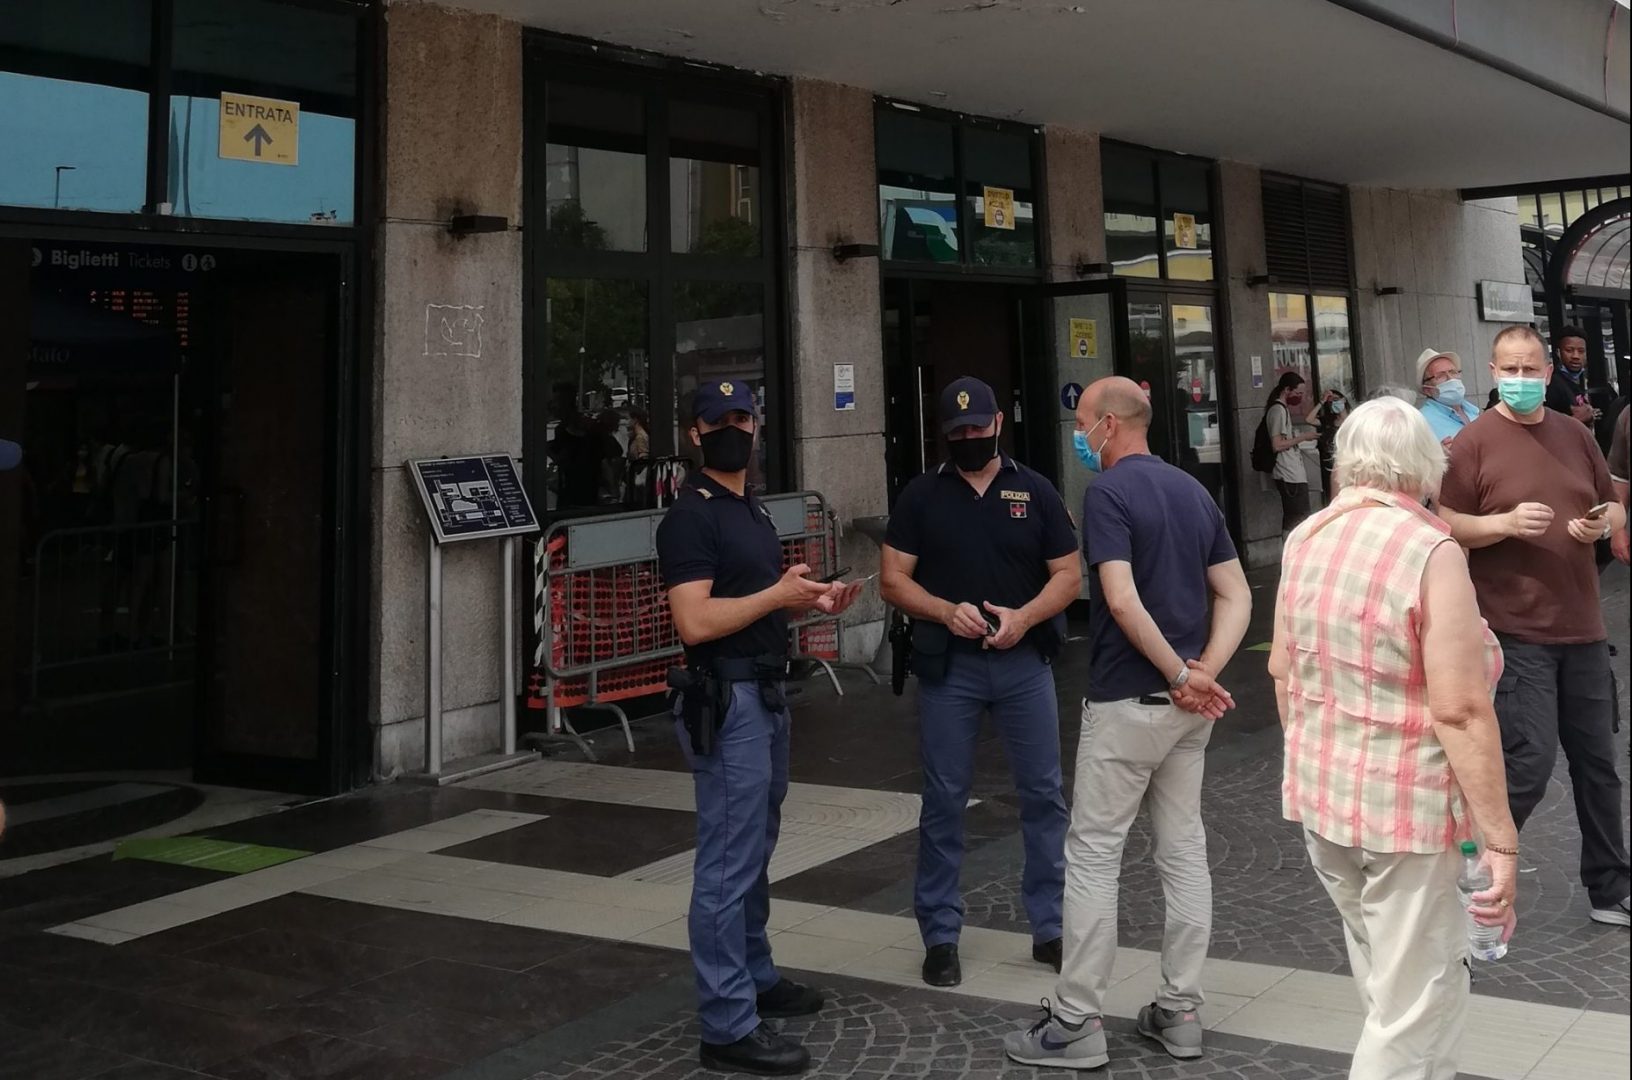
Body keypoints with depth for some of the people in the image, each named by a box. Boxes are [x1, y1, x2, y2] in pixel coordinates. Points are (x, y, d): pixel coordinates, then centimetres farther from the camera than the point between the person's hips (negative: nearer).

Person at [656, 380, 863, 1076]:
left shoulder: (752, 509, 16)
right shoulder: (690, 517, -13)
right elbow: (696, 622, -23)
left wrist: (811, 601, 8)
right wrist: (777, 594, -20)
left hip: (766, 692, 10)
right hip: (727, 698, -10)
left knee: (754, 852, 19)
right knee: (728, 862, -6)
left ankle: (755, 977, 33)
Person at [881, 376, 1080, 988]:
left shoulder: (1035, 491, 6)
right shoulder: (922, 496, 4)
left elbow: (1068, 576, 4)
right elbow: (894, 580, 1)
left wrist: (1024, 617, -14)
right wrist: (947, 611, -16)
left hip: (1024, 662, 1)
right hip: (948, 667, -1)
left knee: (1044, 794, 5)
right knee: (944, 801, 4)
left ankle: (1050, 927, 18)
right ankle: (940, 935, 15)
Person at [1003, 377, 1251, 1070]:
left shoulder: (1109, 490, -12)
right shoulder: (1193, 491, 12)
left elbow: (1122, 601, -22)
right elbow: (1236, 596, 8)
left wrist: (1182, 676, -15)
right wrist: (1204, 672, -4)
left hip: (1126, 701, -7)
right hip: (1189, 705, 8)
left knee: (1093, 855, 0)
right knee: (1184, 850, 12)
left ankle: (1077, 1024, 5)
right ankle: (1180, 1012, 19)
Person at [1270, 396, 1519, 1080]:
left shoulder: (1305, 539, 3)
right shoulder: (1430, 550, -17)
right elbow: (1459, 712, -21)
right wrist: (1500, 838, -16)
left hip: (1320, 795, 7)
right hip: (1409, 806, -7)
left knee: (1387, 984, 22)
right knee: (1415, 1005, 5)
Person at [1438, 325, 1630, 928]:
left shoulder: (1575, 435, 10)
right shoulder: (1474, 442, -6)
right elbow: (1446, 526, -7)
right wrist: (1505, 522, -23)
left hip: (1582, 629, 6)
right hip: (1515, 631, -6)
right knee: (1531, 760, -11)